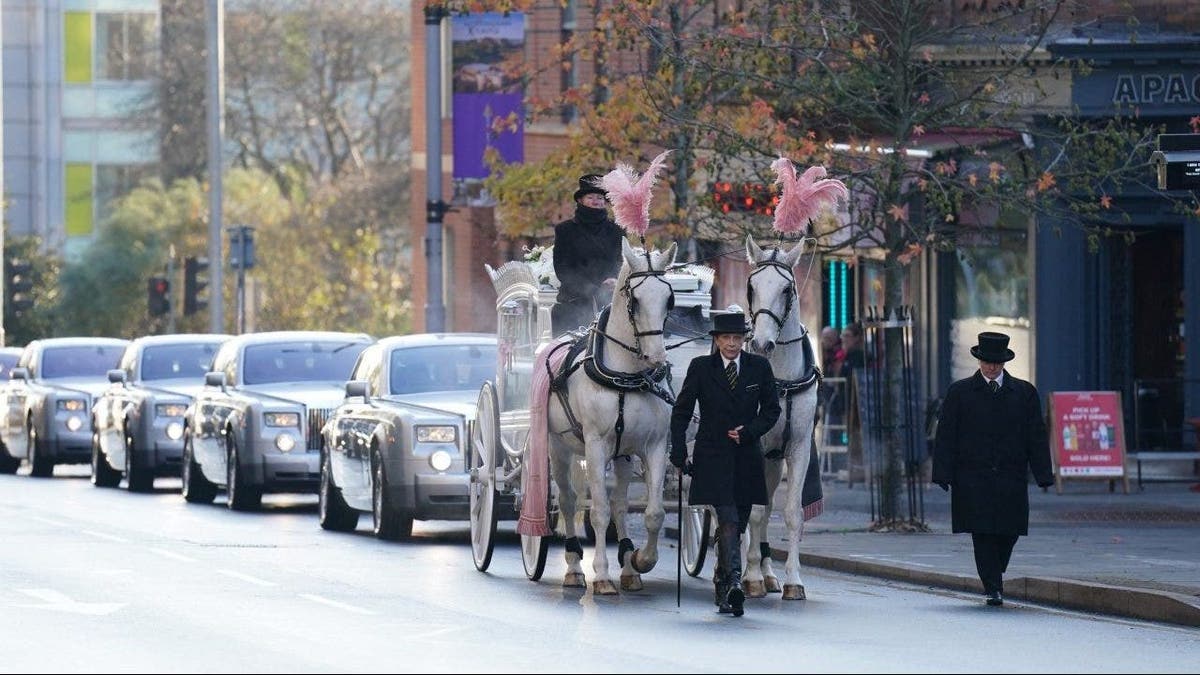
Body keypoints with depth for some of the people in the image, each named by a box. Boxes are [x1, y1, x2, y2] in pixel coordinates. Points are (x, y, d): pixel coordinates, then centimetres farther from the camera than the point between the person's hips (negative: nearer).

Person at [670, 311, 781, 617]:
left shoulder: (759, 367, 5)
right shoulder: (701, 368, 0)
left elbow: (772, 409, 9)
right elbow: (681, 412, 3)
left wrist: (749, 431, -9)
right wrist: (679, 453, -5)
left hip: (747, 458, 3)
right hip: (713, 458, -3)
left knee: (736, 526, 8)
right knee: (728, 520, -17)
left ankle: (722, 585, 21)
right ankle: (732, 585, -27)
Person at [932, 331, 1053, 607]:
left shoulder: (1024, 392, 9)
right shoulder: (960, 392, 7)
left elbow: (1037, 436, 7)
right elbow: (945, 436, 4)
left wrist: (1043, 475, -1)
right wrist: (944, 474, -5)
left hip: (1011, 479, 1)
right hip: (973, 478, -1)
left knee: (1009, 532, 1)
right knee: (983, 534, -6)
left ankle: (995, 578, 26)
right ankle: (993, 587, -2)